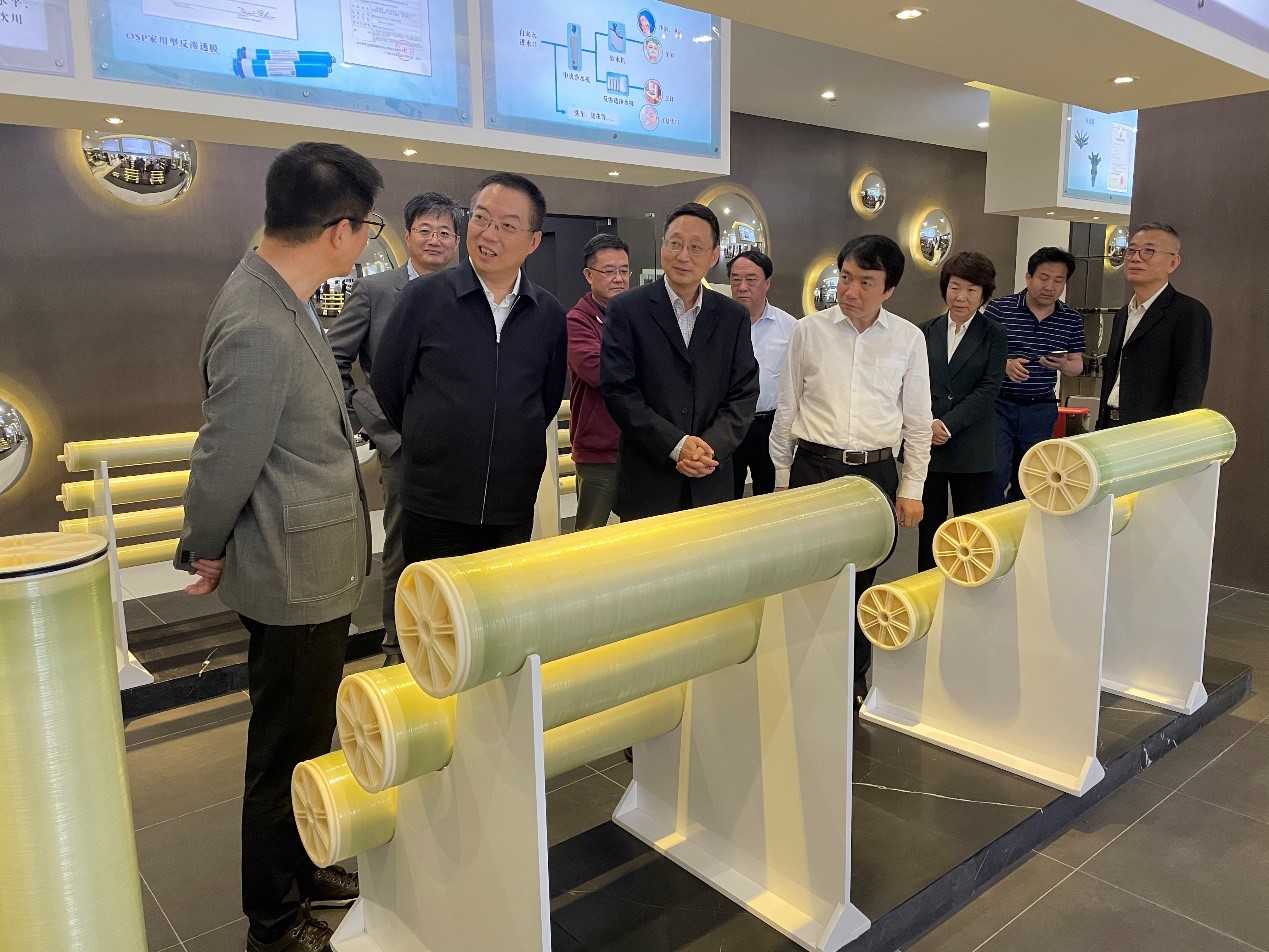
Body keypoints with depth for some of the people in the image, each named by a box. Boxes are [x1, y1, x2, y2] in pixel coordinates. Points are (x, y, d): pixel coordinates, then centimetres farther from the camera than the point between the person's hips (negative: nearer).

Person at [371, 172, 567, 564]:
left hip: (515, 509, 3)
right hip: (435, 507, -2)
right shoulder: (424, 295, -6)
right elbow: (386, 384, 2)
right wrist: (433, 443, 11)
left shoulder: (548, 314, 2)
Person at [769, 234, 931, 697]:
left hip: (877, 472, 1)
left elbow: (918, 421, 8)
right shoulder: (809, 330, 0)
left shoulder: (909, 338, 2)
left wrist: (911, 489, 6)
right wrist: (782, 478, 9)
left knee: (862, 581, 10)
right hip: (815, 467, 0)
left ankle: (854, 677, 29)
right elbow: (786, 410, 7)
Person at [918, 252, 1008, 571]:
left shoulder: (993, 335, 2)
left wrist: (947, 424, -15)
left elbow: (989, 389, -7)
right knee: (928, 526, 10)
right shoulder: (927, 332, 8)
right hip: (926, 445, 2)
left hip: (971, 449, -2)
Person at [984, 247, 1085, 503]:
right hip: (999, 405, -4)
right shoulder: (999, 309, -7)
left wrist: (1063, 365, -12)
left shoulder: (1071, 319, 5)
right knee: (995, 475, -8)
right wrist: (1004, 365, -23)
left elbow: (1077, 365, 11)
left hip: (1041, 410, 4)